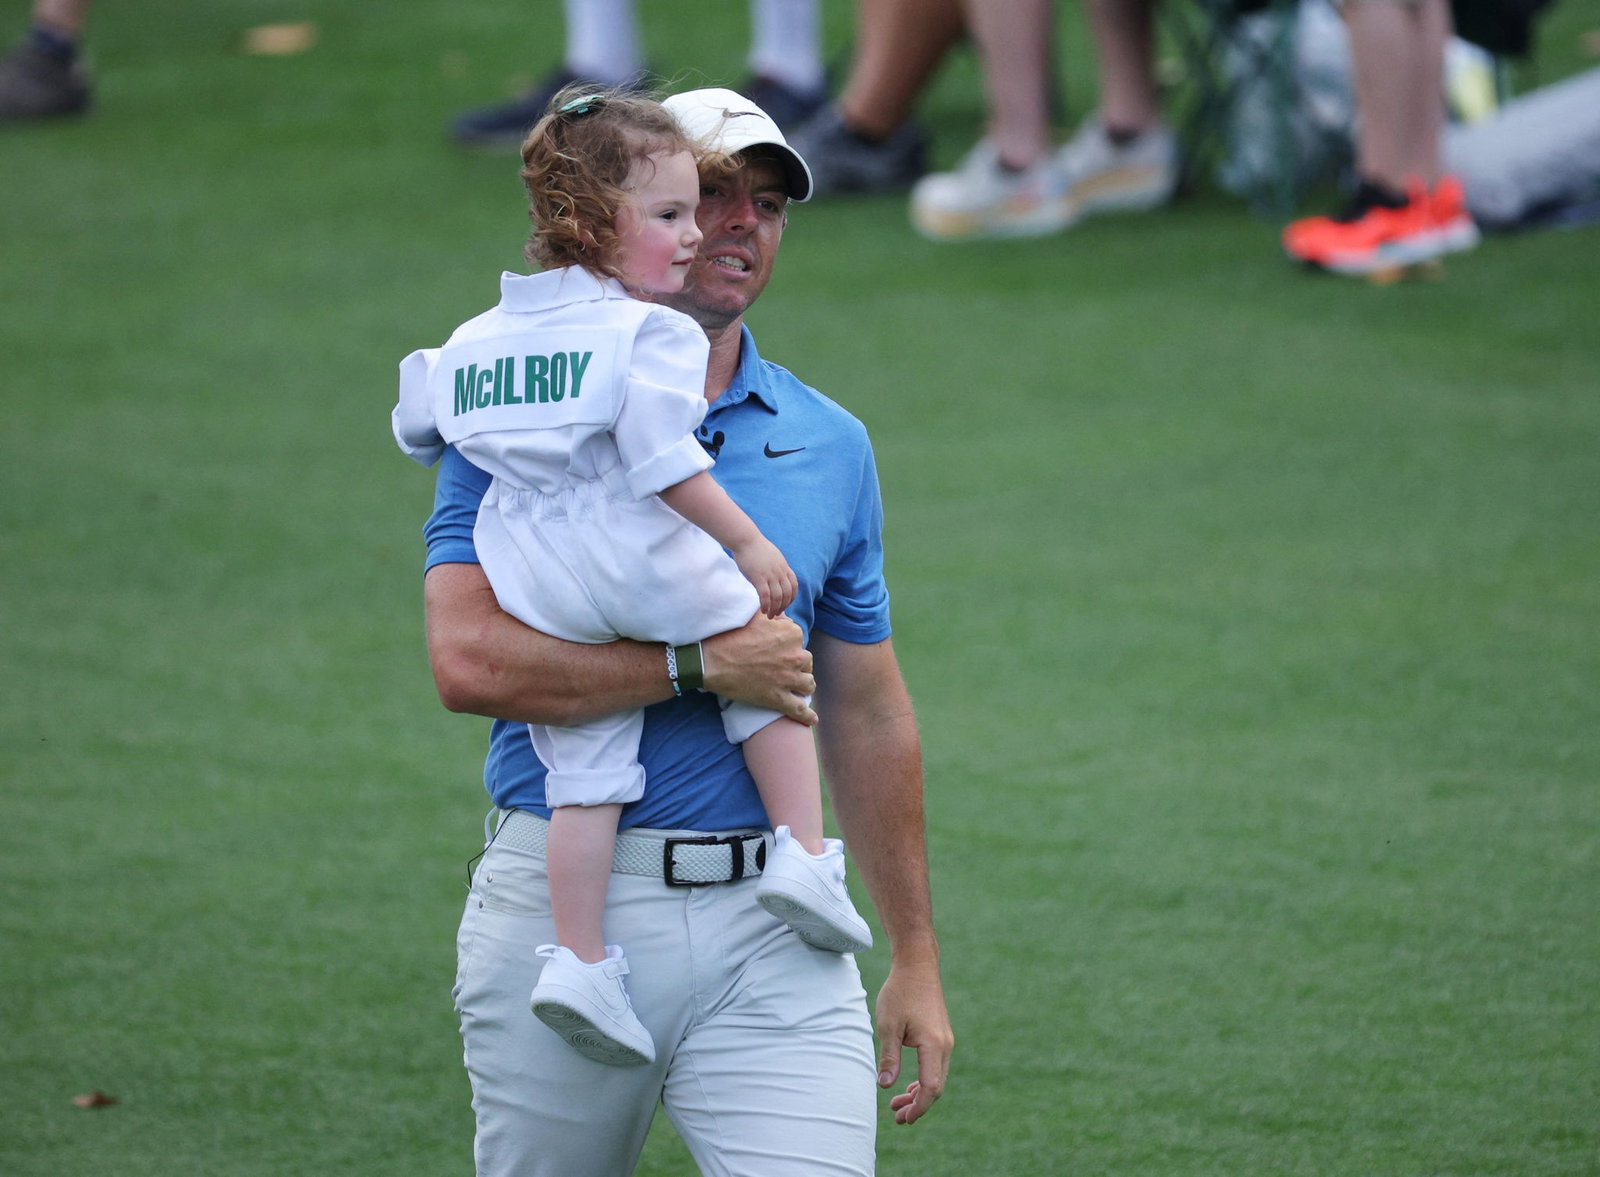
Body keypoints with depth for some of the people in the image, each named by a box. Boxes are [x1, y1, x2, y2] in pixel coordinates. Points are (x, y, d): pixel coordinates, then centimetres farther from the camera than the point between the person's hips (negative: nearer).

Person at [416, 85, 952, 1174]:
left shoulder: (830, 443, 11)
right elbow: (470, 661, -16)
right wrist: (702, 664, -17)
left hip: (770, 922, 3)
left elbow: (867, 716, 17)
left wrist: (917, 959, 16)